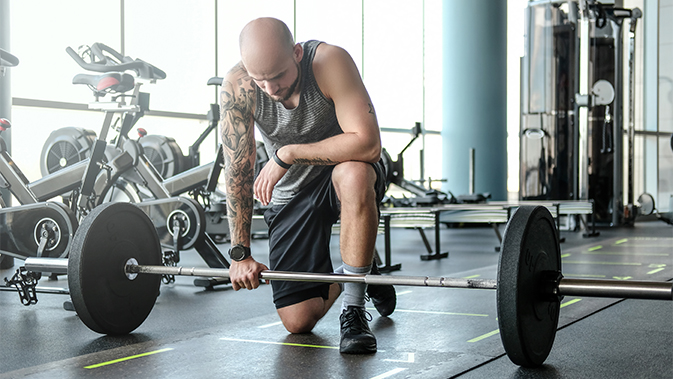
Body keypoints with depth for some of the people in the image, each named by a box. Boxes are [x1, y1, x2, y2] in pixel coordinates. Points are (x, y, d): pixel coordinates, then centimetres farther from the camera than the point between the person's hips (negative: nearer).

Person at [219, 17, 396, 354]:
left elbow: (368, 144, -38)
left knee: (354, 174, -42)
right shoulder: (237, 87, -21)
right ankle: (344, 276, 33)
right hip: (291, 194, 3)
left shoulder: (330, 61, -29)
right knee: (298, 322, -3)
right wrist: (240, 253, -16)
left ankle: (353, 309, -26)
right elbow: (237, 171, -15)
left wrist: (288, 154, -33)